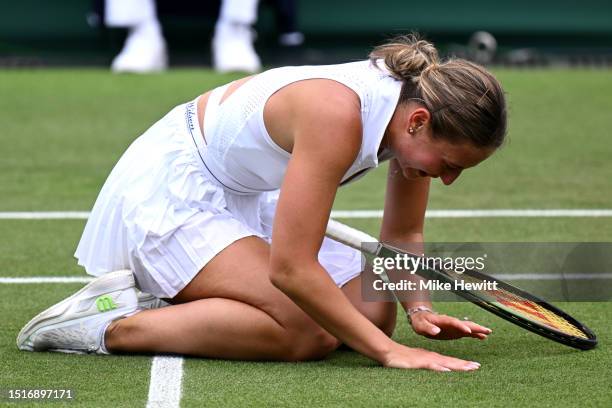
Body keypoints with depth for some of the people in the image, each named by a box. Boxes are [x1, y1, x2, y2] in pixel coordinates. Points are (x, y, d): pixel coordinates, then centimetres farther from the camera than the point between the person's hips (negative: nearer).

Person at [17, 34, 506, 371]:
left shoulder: (415, 101, -10)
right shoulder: (337, 116, -35)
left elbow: (403, 234, 6)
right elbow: (291, 270, -36)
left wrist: (419, 307, -12)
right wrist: (389, 352, -32)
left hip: (245, 198, 10)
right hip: (171, 188, -9)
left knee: (375, 312, 5)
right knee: (303, 332, -26)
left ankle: (184, 300, 12)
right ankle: (112, 324, -14)